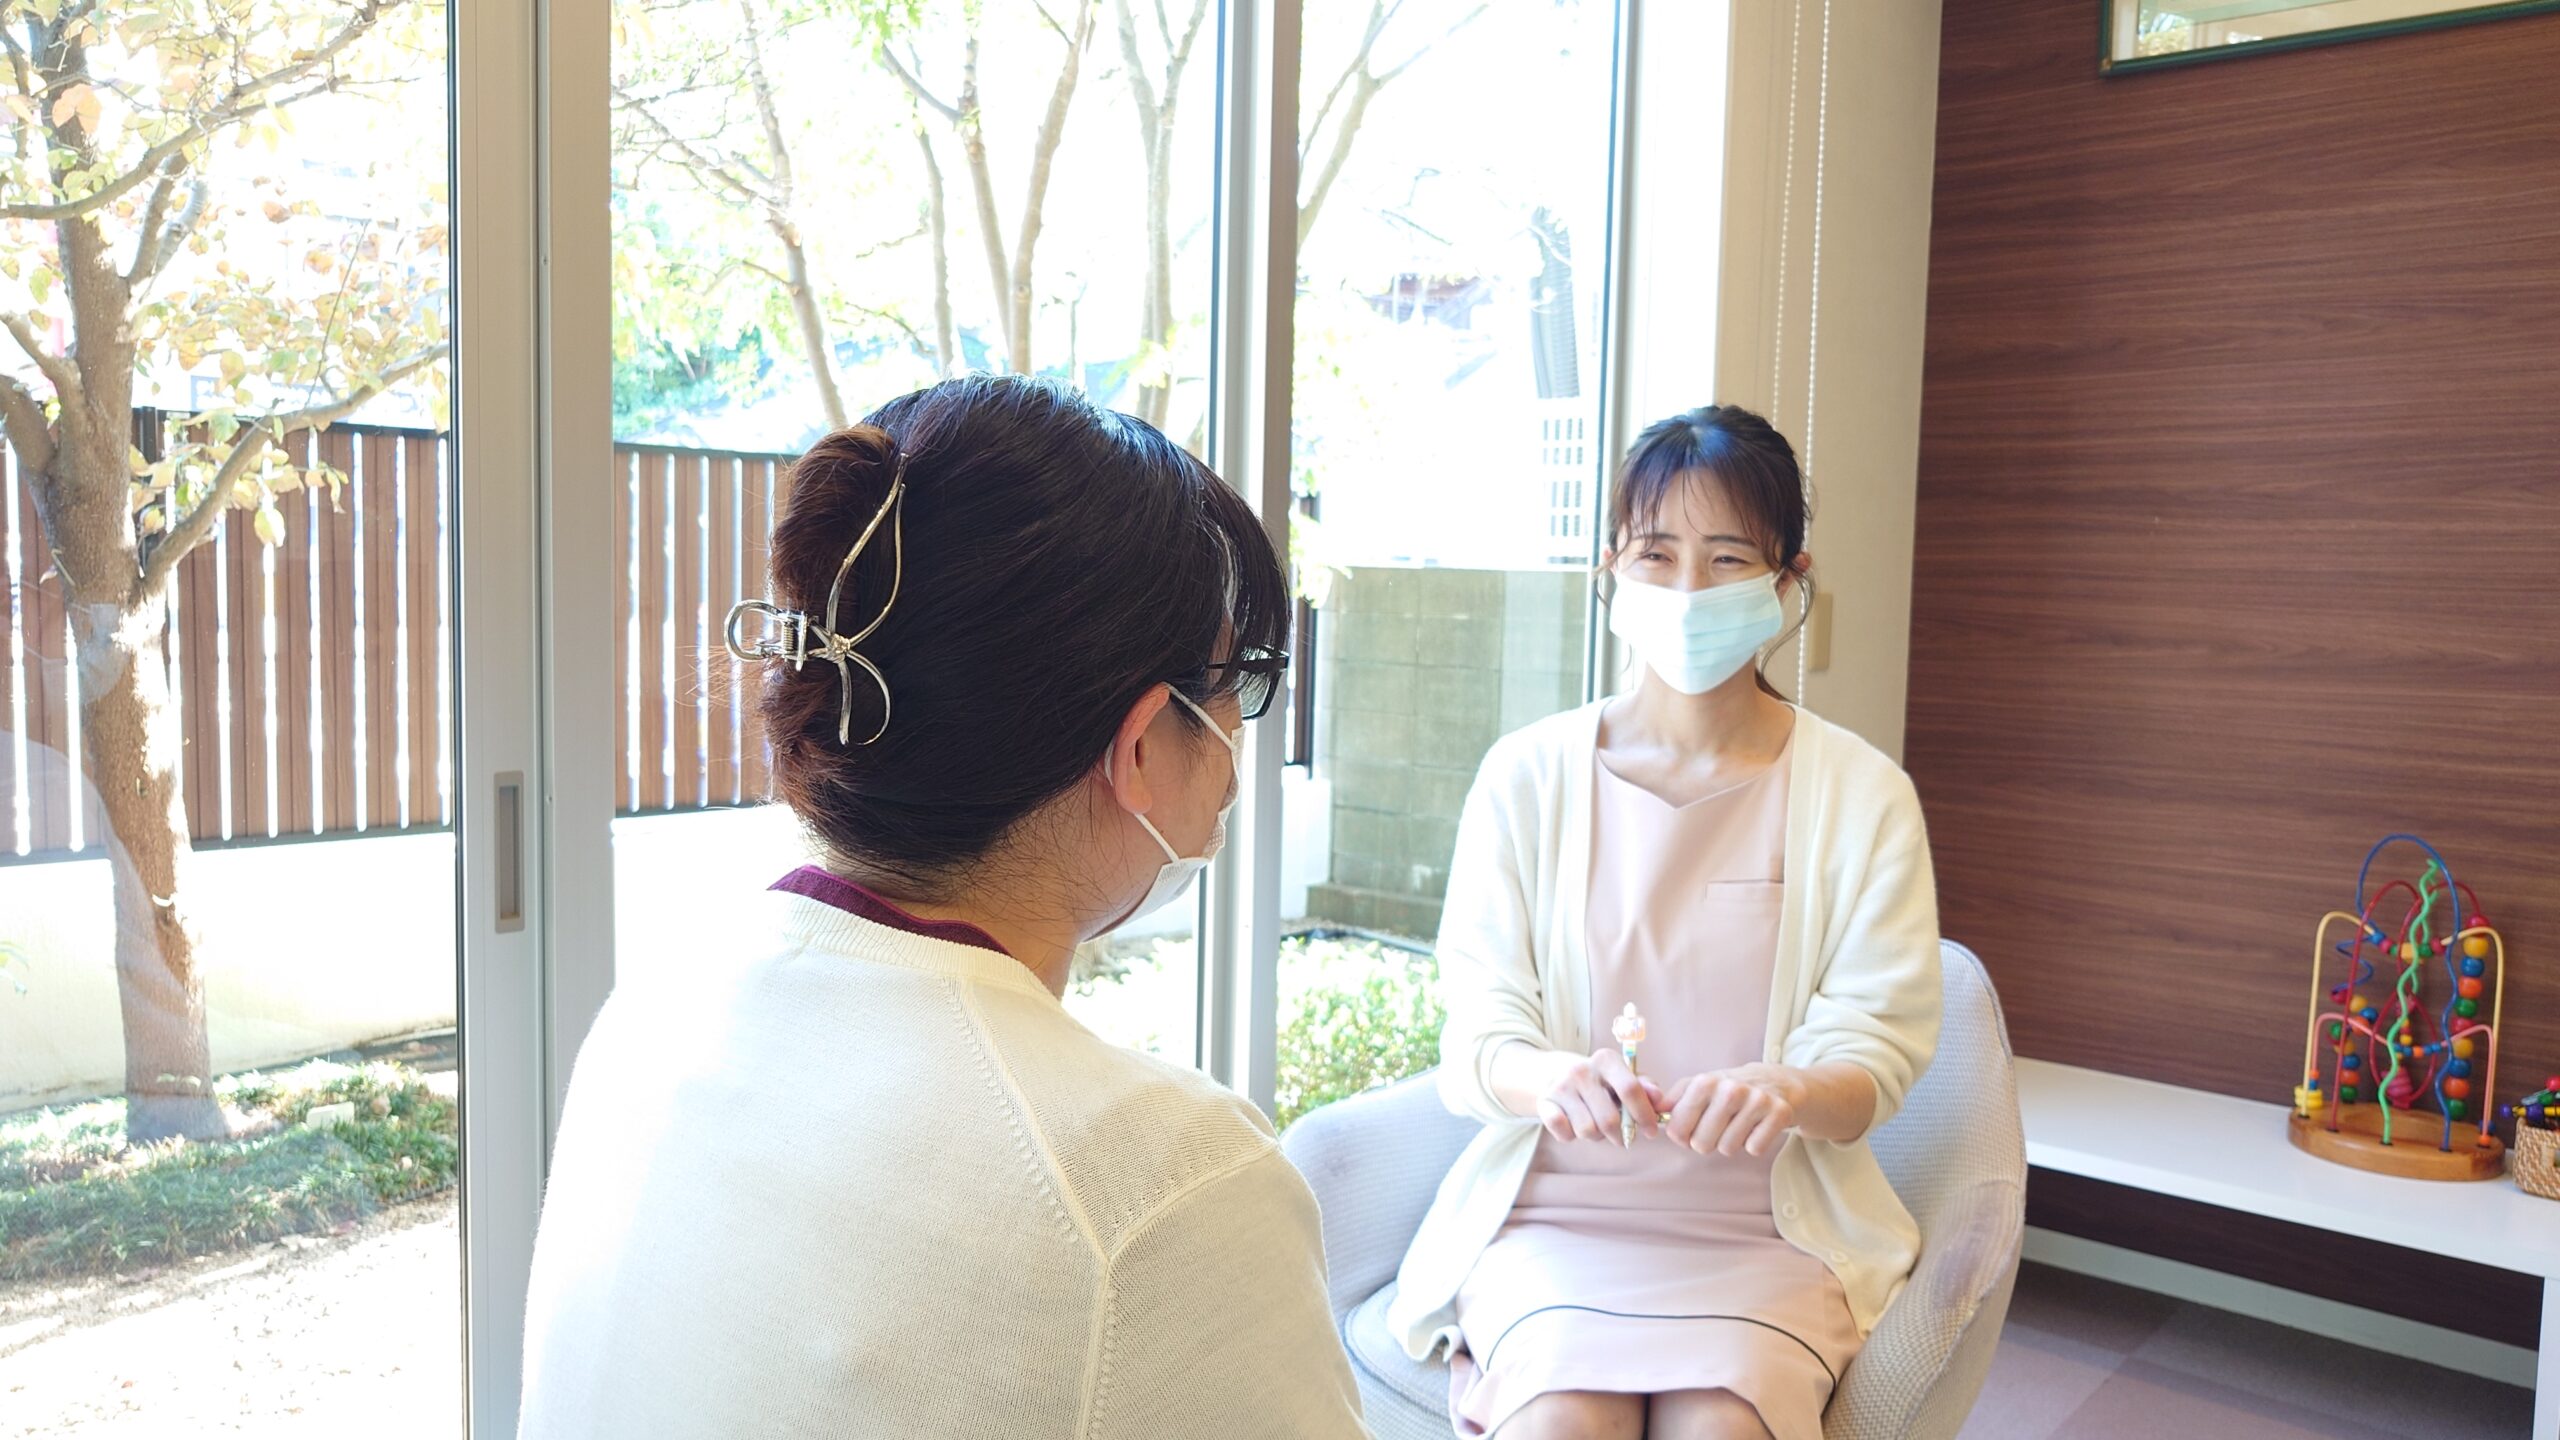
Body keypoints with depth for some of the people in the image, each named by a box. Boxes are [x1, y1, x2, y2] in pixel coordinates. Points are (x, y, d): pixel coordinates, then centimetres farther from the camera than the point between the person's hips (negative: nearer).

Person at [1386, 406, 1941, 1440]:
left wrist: (1794, 1092, -27)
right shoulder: (1528, 774, 0)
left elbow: (1875, 1054, -3)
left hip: (1768, 1227, 1)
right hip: (1551, 1211, 0)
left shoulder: (1861, 795, 0)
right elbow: (1476, 1030, -3)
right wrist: (1549, 1077, -26)